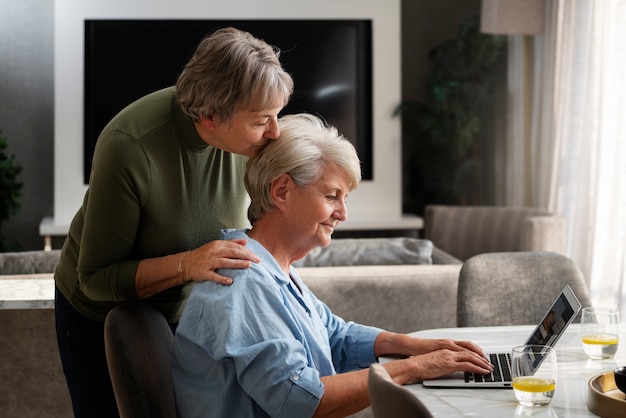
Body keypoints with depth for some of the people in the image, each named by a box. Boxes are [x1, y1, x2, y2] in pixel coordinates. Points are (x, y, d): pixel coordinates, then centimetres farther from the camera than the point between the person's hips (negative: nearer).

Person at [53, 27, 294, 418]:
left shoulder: (249, 129, -21)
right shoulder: (129, 147, -35)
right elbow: (96, 278, -27)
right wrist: (186, 265, -41)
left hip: (188, 310, 4)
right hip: (102, 316, -4)